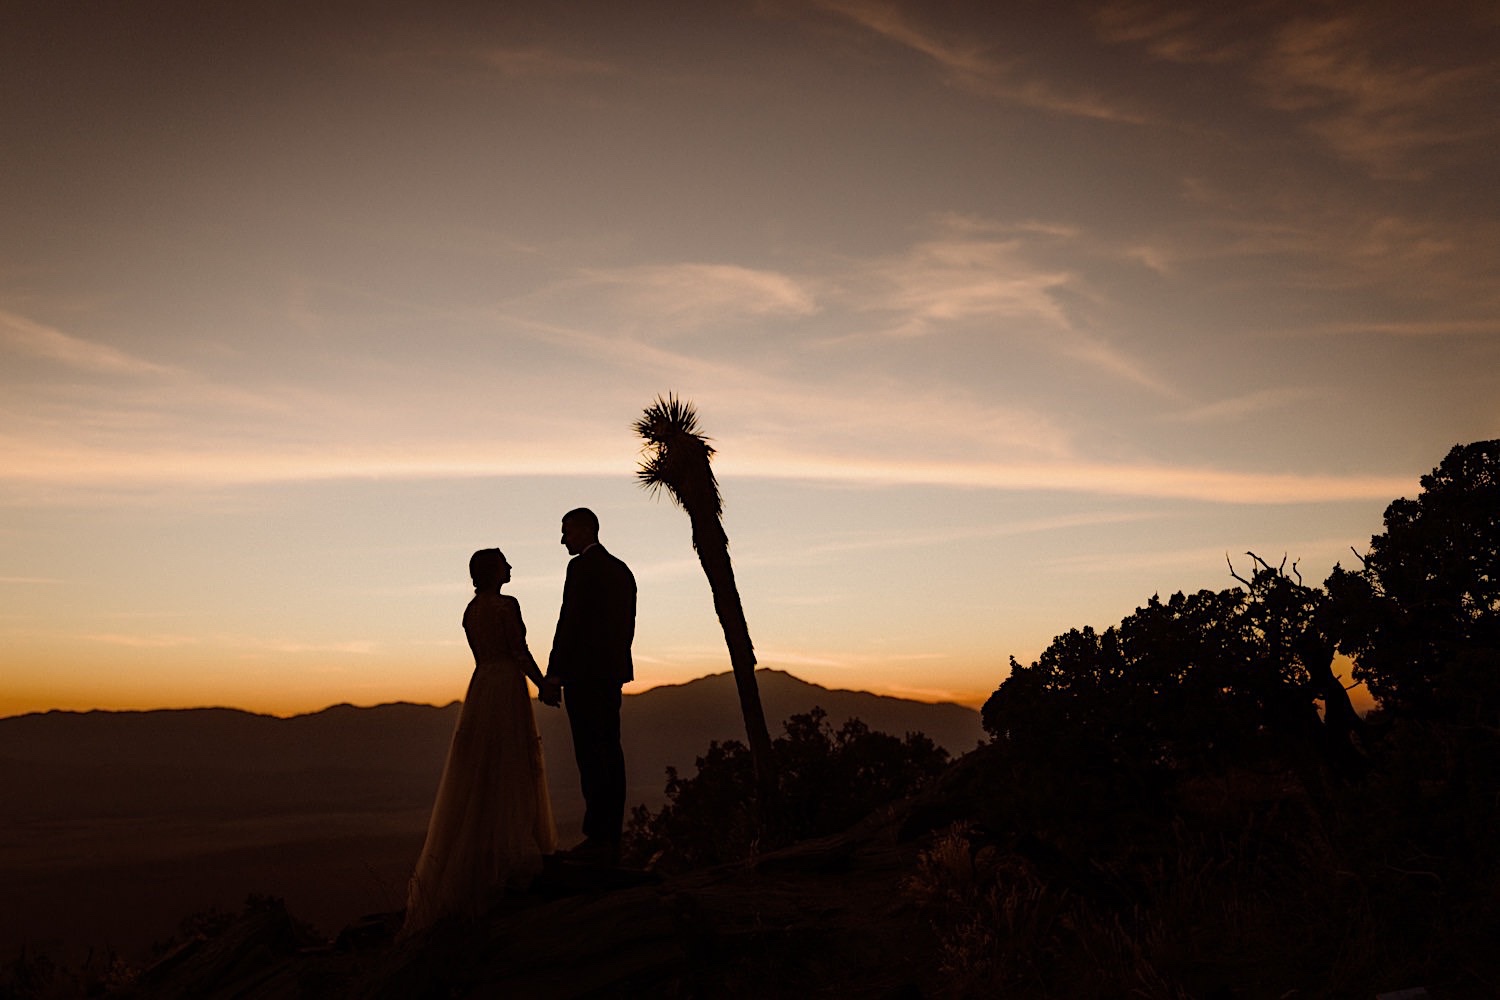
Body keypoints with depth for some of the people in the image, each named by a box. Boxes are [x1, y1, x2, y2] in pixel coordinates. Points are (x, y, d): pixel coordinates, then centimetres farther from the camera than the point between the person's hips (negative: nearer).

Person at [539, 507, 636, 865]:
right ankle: (612, 839, 12)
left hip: (584, 673, -9)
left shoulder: (582, 566, -10)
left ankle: (597, 839, -8)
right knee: (610, 754, 9)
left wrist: (553, 676, -13)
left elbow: (570, 623, -15)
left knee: (591, 755, -8)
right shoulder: (621, 570, 17)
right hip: (612, 673, 9)